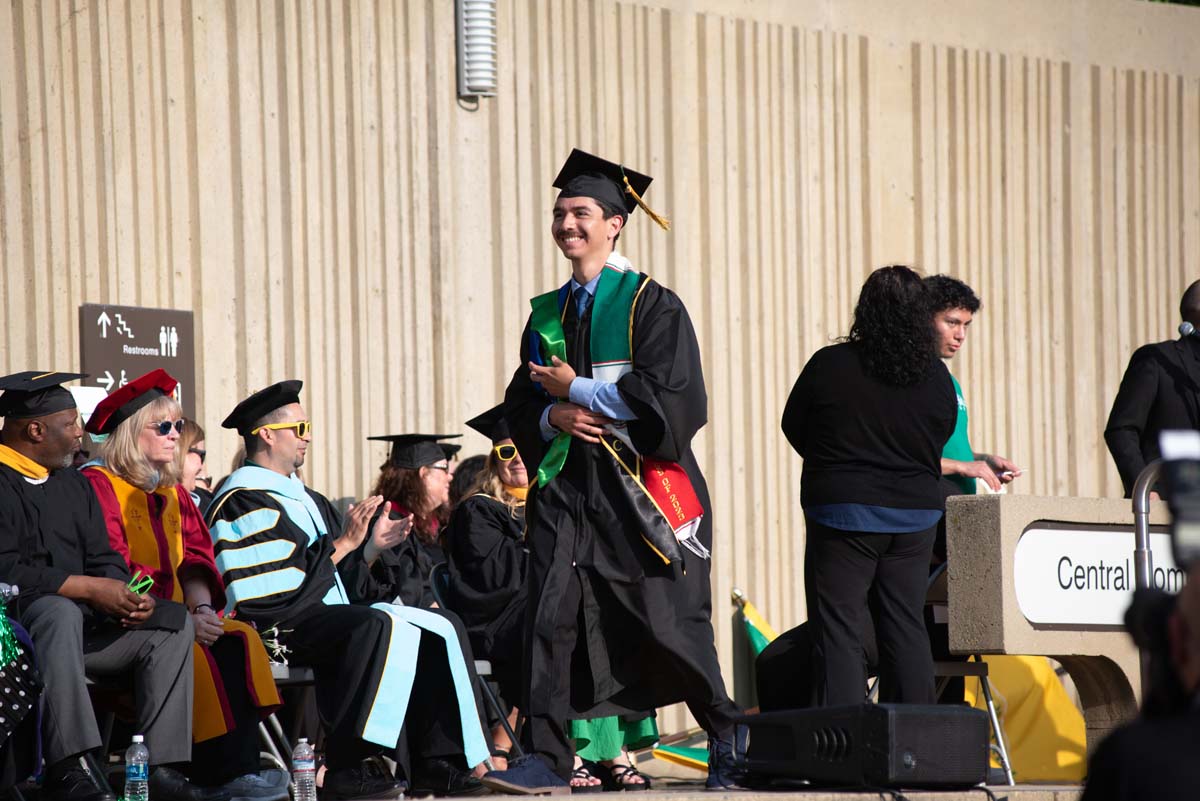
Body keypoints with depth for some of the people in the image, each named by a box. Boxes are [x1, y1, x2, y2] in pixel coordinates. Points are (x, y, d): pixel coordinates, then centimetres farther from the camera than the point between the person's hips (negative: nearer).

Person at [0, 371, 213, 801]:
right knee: (60, 612, -39)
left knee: (174, 621, -4)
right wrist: (87, 588, -19)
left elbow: (105, 561, 15)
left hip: (79, 623, 9)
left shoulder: (74, 485, 18)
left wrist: (123, 597, -8)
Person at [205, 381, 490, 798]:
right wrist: (344, 544, -15)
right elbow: (284, 584, -19)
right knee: (377, 625, -34)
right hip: (274, 624, -10)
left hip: (323, 615, 10)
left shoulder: (302, 497, 21)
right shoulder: (244, 501, -9)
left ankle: (434, 766, -5)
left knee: (433, 633, 1)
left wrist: (372, 546, 6)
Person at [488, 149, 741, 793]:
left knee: (669, 621, 0)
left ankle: (727, 741, 17)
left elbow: (667, 391, -12)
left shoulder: (652, 305, -2)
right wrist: (554, 416, -7)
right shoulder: (547, 314, 15)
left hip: (636, 488, -4)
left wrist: (575, 390, -10)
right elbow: (520, 403, 16)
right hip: (565, 485, 4)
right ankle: (547, 757, -8)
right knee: (551, 614, -8)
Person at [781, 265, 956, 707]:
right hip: (915, 514, 4)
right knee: (905, 626, 12)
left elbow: (793, 426, 2)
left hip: (842, 512, -3)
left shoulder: (830, 365, -11)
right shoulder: (936, 377, -2)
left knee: (838, 630, -1)